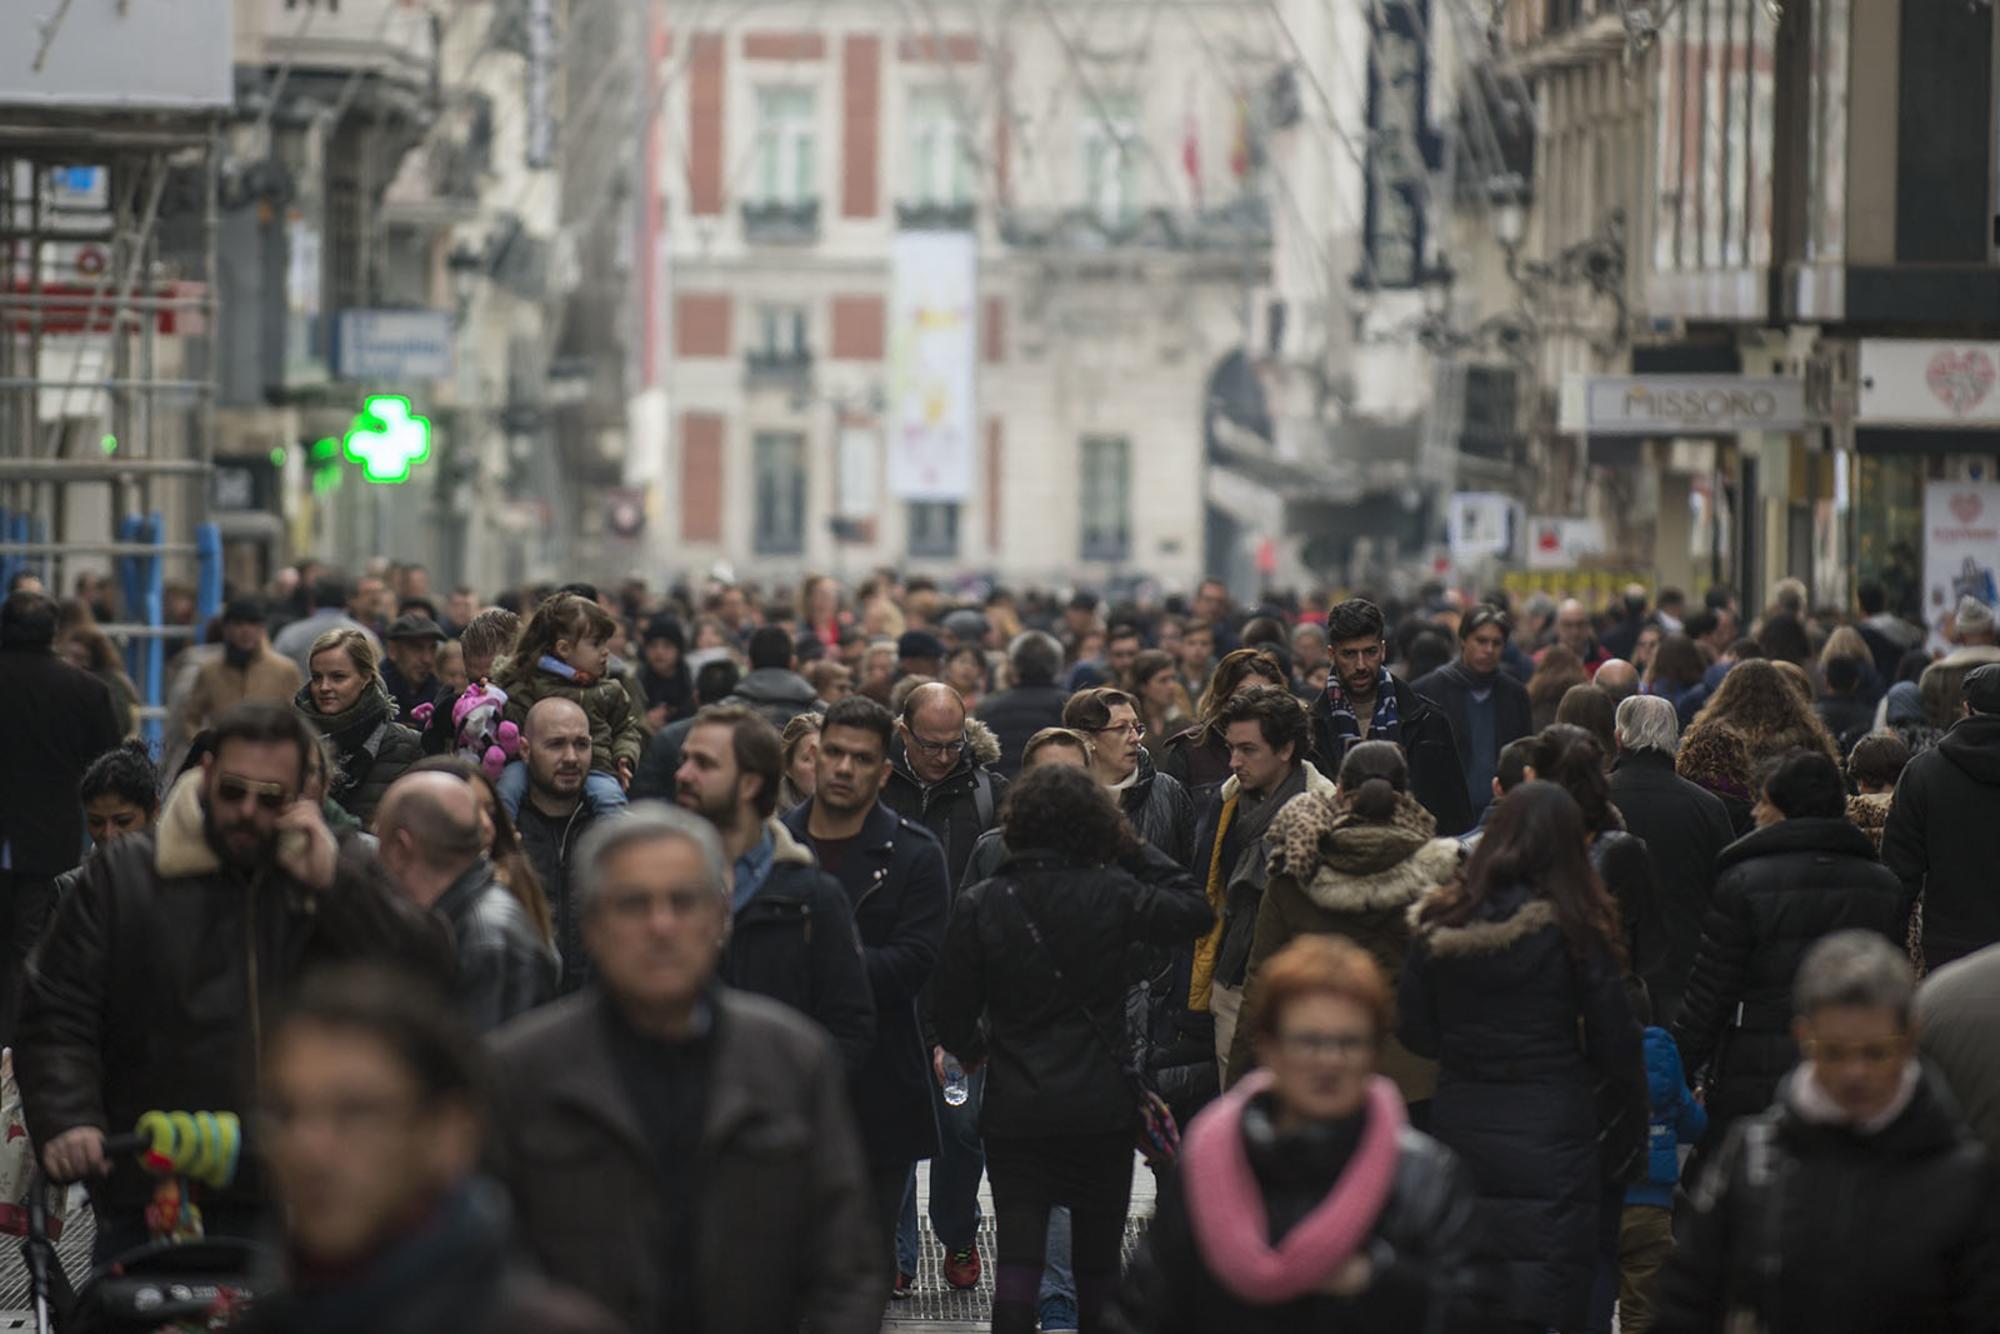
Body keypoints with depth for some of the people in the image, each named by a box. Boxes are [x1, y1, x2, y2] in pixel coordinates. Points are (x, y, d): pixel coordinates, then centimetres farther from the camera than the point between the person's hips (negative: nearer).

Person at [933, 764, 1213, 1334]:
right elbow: (1195, 912, 6)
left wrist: (972, 1048, 21)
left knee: (1017, 1261, 0)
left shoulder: (980, 905, -7)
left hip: (1015, 1110, 0)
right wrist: (1139, 850, 10)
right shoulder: (1112, 895, -9)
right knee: (1098, 1260, 13)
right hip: (1102, 1107, 0)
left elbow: (952, 1012, -1)